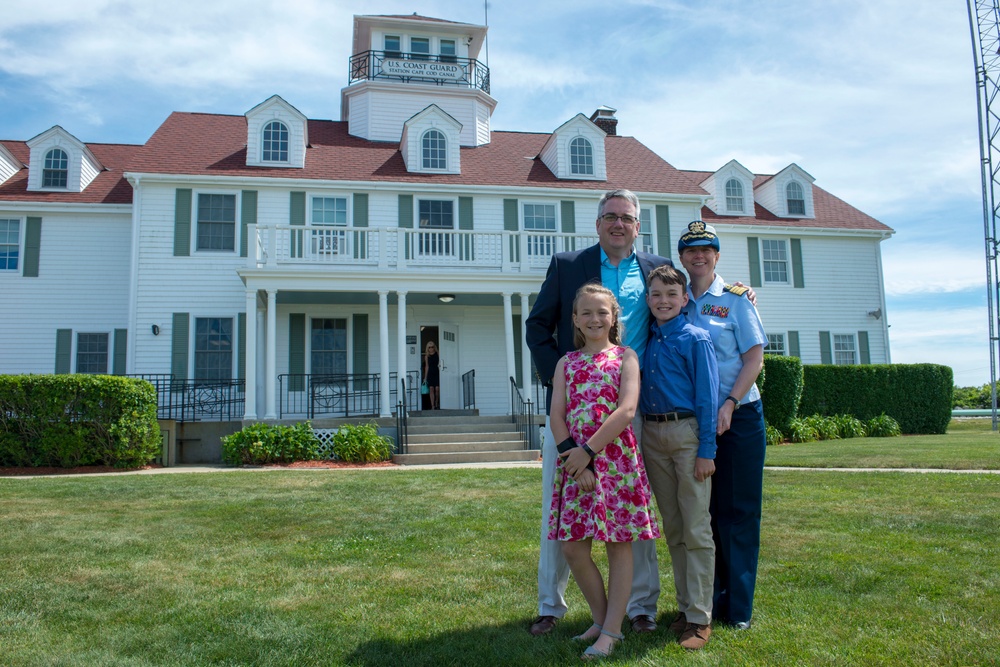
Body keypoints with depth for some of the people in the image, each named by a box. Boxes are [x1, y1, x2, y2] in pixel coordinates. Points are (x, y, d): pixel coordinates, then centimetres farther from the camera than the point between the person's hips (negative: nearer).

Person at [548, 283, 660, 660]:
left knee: (619, 544, 3)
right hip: (575, 460, 4)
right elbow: (557, 416, 3)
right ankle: (601, 619, 24)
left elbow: (626, 410, -10)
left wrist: (588, 451, -15)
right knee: (572, 547, 4)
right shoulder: (566, 363, 12)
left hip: (616, 457, -3)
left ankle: (611, 632, 13)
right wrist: (574, 459, -11)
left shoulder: (625, 357, 3)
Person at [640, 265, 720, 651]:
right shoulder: (647, 340, 10)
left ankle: (700, 617, 6)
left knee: (696, 529, -2)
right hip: (653, 436, 5)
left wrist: (706, 450, -12)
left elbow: (707, 396, -8)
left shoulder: (695, 339, -4)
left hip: (688, 434, -5)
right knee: (672, 529, 12)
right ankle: (684, 607, 24)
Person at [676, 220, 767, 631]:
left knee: (737, 509, 2)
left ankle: (737, 607, 11)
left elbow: (755, 357, -5)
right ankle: (706, 599, 19)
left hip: (737, 417, -3)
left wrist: (729, 404, -16)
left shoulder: (735, 298, 0)